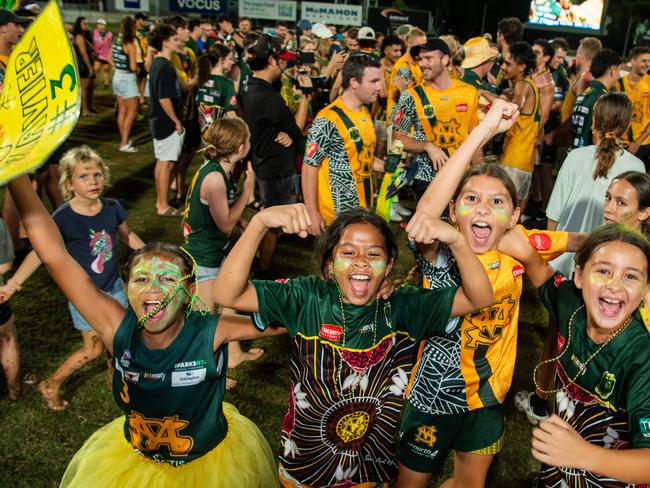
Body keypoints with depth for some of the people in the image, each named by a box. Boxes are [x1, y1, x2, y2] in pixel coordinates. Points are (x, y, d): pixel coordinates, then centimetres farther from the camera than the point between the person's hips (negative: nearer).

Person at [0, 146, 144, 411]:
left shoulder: (112, 208, -10)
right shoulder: (63, 218, -22)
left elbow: (127, 236, 8)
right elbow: (40, 252, -16)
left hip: (114, 287, 4)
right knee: (92, 350, 7)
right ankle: (51, 385, 31)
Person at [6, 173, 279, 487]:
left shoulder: (211, 333, -30)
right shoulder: (118, 329, -25)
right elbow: (55, 257, -28)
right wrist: (16, 174, -35)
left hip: (209, 461, -1)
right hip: (135, 460, 2)